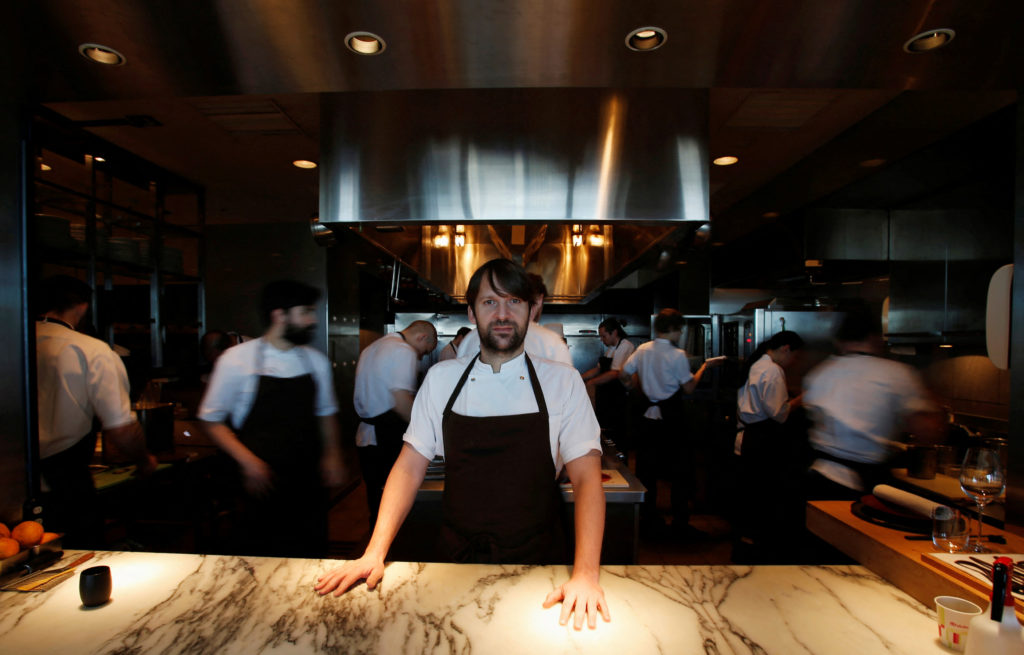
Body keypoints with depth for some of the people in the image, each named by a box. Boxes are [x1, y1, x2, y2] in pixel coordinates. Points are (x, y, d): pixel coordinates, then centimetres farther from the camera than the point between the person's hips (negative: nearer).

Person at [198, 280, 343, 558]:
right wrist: (247, 460, -12)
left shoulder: (316, 360, 5)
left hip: (308, 483, 4)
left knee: (311, 556, 9)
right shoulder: (236, 359, -7)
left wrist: (331, 454, 4)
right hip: (262, 488, -3)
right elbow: (211, 420, -1)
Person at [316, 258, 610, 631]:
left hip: (539, 562, -1)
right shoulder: (441, 379, -3)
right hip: (458, 559, 2)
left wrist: (586, 575, -23)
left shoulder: (563, 381, -8)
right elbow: (410, 467, -2)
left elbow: (586, 477, -12)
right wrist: (375, 553, -11)